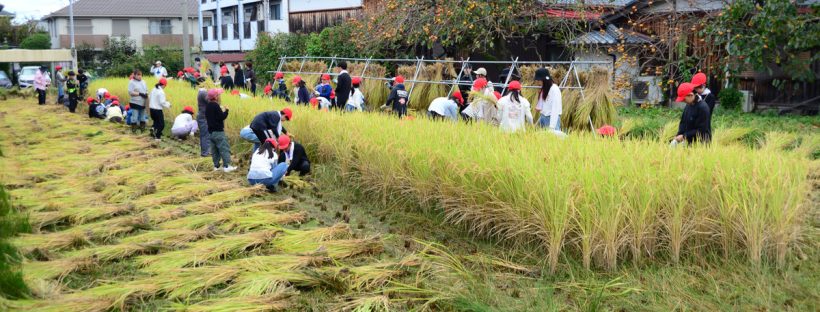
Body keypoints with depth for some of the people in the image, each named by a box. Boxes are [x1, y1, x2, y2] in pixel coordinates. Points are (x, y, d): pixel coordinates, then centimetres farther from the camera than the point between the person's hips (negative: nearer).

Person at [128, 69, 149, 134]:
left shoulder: (143, 82, 13)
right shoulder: (132, 82, -7)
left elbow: (146, 90, 18)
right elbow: (130, 92, -15)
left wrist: (146, 94, -5)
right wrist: (140, 94, -21)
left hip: (142, 103, 7)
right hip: (135, 103, -7)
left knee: (143, 117, 13)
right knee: (135, 117, -6)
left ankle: (142, 130, 23)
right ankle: (133, 131, 1)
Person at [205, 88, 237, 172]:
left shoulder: (207, 106, 11)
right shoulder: (215, 106, -16)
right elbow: (222, 117, -20)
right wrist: (226, 111, -4)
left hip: (211, 131, 9)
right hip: (218, 131, -9)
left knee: (214, 149, 12)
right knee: (224, 148, -8)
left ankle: (216, 166, 15)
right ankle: (226, 166, -12)